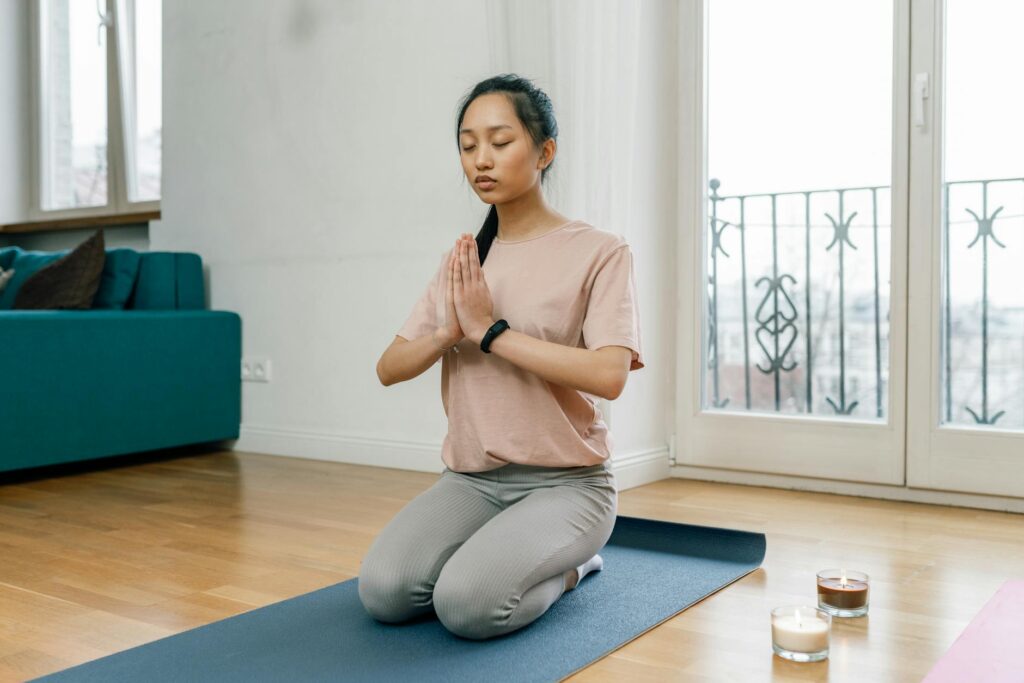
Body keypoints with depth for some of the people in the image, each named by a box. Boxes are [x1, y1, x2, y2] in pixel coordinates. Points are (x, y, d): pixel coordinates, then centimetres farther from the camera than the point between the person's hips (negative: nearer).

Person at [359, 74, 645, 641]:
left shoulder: (598, 252, -7)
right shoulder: (462, 261, 8)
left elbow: (608, 375, -21)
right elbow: (389, 369, 5)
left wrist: (490, 330, -19)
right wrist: (449, 333, -16)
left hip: (565, 481, -4)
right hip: (470, 479, 5)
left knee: (468, 604, -27)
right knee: (383, 592, -18)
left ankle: (564, 566, 5)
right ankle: (495, 550, 10)